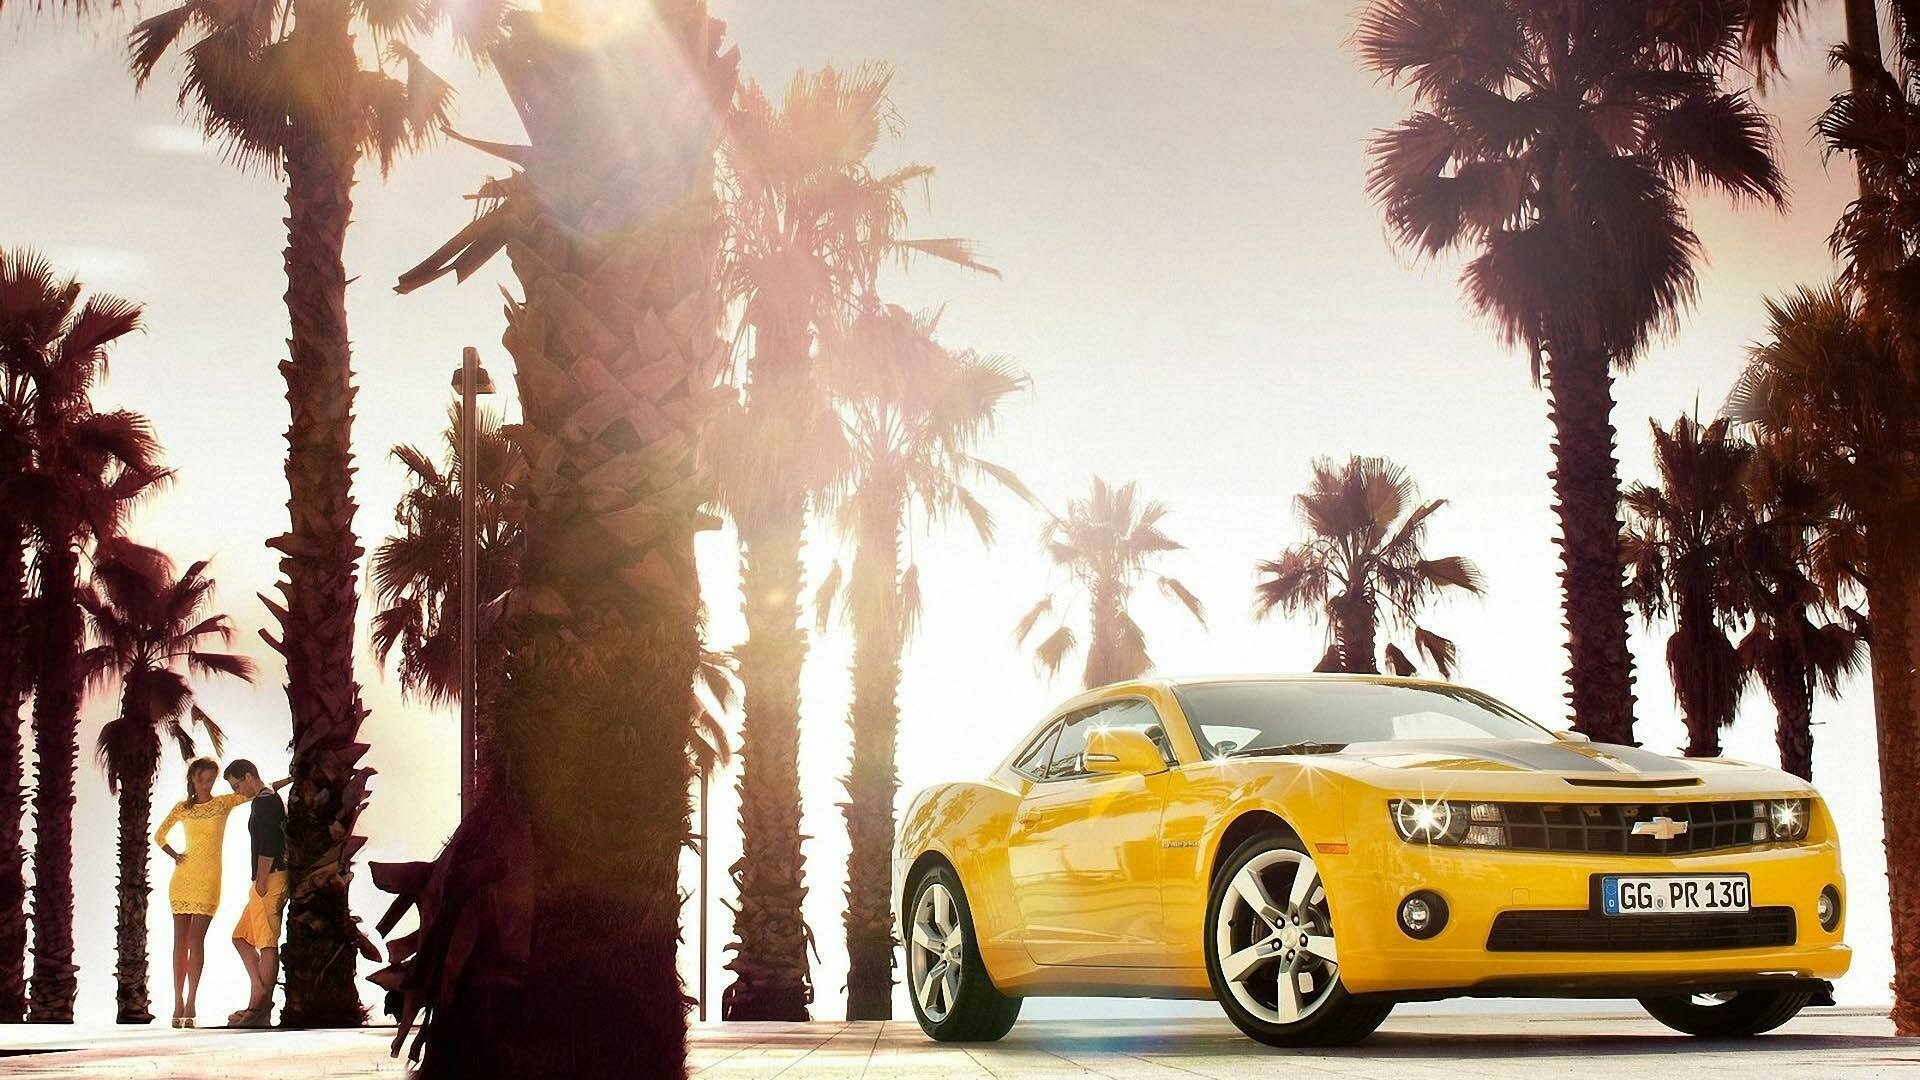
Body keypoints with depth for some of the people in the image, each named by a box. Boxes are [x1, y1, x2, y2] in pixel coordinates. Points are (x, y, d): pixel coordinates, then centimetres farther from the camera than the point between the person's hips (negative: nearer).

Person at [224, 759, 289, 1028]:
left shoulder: (264, 802, -11)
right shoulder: (272, 799, 21)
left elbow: (268, 846, -20)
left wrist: (261, 881, -18)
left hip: (270, 878, -11)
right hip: (269, 882, 11)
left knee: (267, 942, -8)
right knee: (241, 937, 13)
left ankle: (260, 1010, -6)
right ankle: (261, 995, 10)